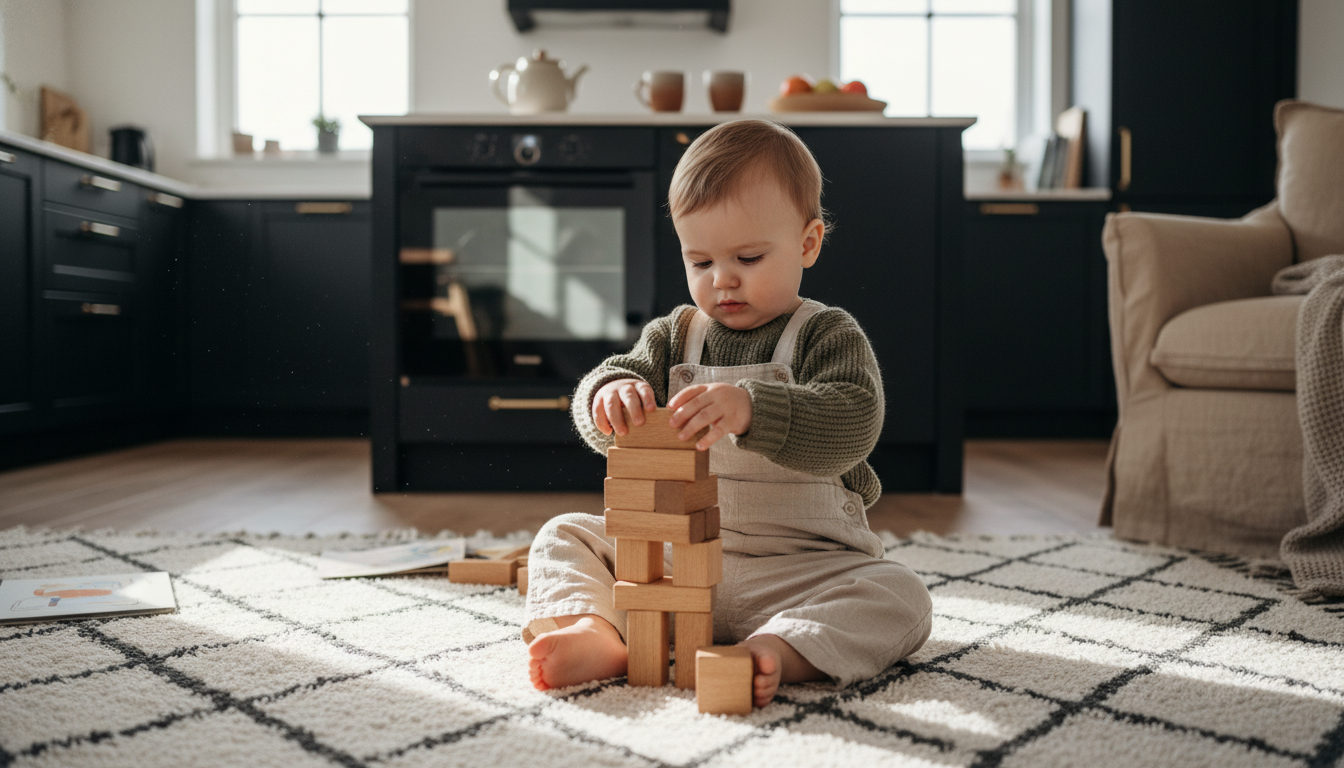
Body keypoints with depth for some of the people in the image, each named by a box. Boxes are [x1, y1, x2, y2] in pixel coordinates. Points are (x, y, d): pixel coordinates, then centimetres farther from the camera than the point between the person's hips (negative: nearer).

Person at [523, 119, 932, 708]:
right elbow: (598, 410, -4)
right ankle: (594, 629, -29)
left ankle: (776, 649, -42)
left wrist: (749, 410, -42)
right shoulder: (673, 336, 7)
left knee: (900, 598, -27)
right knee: (565, 536, -5)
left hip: (803, 564, -3)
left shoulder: (829, 336, -5)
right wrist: (609, 395, -31)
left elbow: (851, 426, -25)